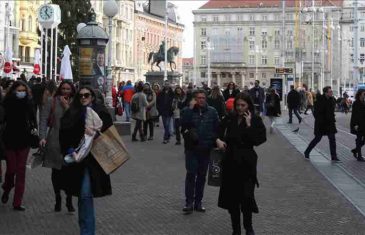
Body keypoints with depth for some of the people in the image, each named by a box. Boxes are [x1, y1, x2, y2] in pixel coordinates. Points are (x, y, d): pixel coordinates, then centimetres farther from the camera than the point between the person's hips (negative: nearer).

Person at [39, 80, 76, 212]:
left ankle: (69, 200, 2)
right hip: (54, 141, 0)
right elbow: (43, 120, -2)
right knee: (56, 171, 8)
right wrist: (42, 137, -12)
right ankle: (58, 199, 22)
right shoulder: (51, 101, 2)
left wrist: (66, 106, -10)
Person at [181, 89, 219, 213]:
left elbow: (217, 128, 7)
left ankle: (198, 202, 17)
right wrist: (190, 108, -21)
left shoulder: (212, 111, 3)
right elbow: (183, 123, -19)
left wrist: (215, 142, -1)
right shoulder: (188, 110, -2)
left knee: (202, 175, 9)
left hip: (206, 149, 2)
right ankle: (189, 202, -2)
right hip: (191, 148, -2)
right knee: (191, 174, -7)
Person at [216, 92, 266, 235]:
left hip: (247, 162, -4)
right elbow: (218, 131, 12)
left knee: (246, 195, -9)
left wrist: (248, 125, -18)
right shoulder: (229, 118, 4)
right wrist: (218, 140, -8)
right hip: (230, 161, 4)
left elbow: (258, 140, -16)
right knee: (231, 196, 7)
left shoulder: (255, 121, -5)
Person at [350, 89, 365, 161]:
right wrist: (355, 125, -21)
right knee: (359, 139, -2)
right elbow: (354, 114, -16)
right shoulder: (356, 103, -12)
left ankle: (355, 150, 26)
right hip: (358, 124, -7)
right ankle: (359, 156, 4)